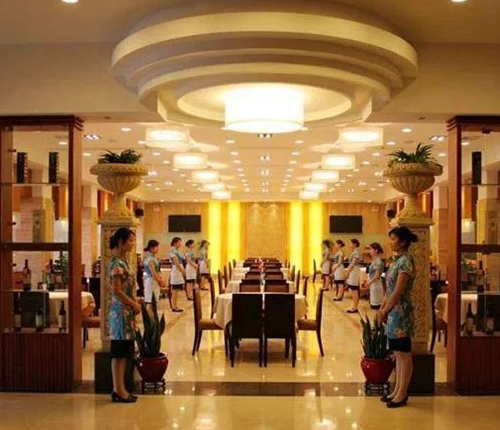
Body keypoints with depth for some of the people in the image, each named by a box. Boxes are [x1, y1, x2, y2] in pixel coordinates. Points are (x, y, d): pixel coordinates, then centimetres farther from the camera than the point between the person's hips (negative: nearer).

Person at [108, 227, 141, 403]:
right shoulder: (117, 263, -16)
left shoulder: (123, 261, 13)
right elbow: (117, 290, -20)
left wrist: (134, 304, 8)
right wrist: (134, 305, -12)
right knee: (119, 353, -3)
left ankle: (119, 389, 18)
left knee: (123, 353, 12)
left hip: (126, 310, 10)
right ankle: (119, 391, 4)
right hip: (121, 310, -10)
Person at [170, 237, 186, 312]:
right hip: (176, 271, -9)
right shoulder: (173, 251, -12)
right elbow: (177, 263, -18)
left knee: (177, 290, 11)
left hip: (180, 271, 9)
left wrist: (183, 271, 11)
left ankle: (176, 306, 16)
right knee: (175, 290, -4)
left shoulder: (178, 251, 14)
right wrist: (183, 271, -17)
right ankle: (174, 307, 0)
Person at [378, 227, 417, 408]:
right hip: (393, 312, 9)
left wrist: (384, 311, -12)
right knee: (398, 354, 14)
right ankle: (397, 390, 22)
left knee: (404, 354, 0)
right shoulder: (397, 260, 13)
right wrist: (382, 309, 8)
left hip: (400, 312, -9)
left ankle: (402, 394, 7)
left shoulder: (405, 262, -16)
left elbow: (398, 292, -19)